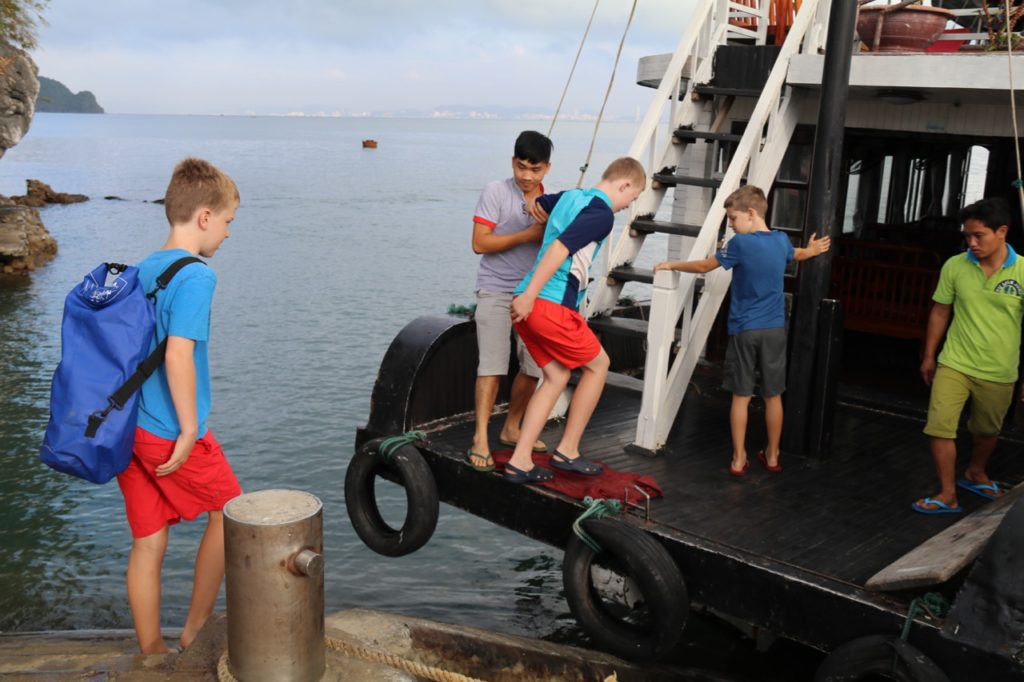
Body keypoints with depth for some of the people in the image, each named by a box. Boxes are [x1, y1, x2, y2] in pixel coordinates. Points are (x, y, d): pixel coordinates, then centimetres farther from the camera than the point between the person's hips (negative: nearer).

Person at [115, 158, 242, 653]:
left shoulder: (140, 271, 10)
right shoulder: (196, 276, -15)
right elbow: (178, 356, -24)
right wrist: (190, 431, -17)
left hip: (126, 427, 7)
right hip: (169, 434, -7)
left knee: (148, 542, 14)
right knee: (227, 510, 15)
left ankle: (151, 653, 25)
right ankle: (195, 630, 25)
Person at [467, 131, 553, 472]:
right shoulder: (496, 192, -7)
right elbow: (479, 243, -12)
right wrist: (528, 235, -16)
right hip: (496, 292, -5)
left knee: (534, 367, 8)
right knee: (493, 366, -11)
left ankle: (511, 429, 26)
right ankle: (480, 439, -6)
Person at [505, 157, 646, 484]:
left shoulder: (570, 196, 16)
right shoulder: (602, 214, -10)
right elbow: (560, 248, -21)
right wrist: (530, 295, -24)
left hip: (530, 303, 9)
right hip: (552, 306, -9)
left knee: (557, 377, 15)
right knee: (598, 365, 11)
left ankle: (519, 462, 10)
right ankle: (567, 451, 16)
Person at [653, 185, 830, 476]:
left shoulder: (740, 243, -12)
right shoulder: (782, 240, 5)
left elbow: (703, 266, -2)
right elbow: (797, 254, 30)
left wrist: (671, 264, 14)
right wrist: (812, 249, 54)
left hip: (744, 330, -4)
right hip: (775, 330, 4)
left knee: (741, 396, 4)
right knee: (773, 395, 11)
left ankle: (739, 459, 8)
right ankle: (772, 456, 22)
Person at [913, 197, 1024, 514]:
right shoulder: (954, 266, -7)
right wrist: (928, 356, 9)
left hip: (999, 373, 0)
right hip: (954, 365, 0)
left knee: (987, 431, 19)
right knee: (940, 428, -6)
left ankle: (975, 474, 46)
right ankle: (948, 495, 7)